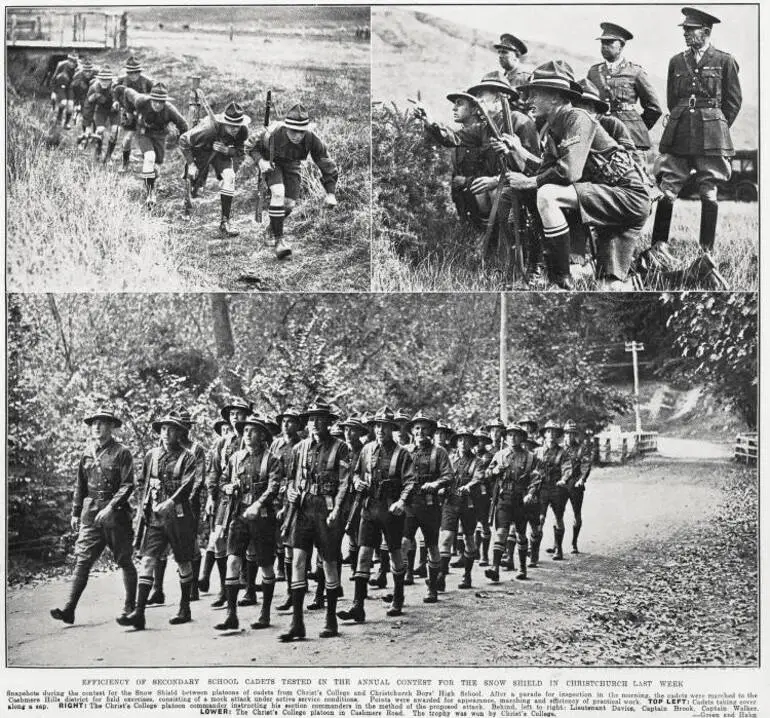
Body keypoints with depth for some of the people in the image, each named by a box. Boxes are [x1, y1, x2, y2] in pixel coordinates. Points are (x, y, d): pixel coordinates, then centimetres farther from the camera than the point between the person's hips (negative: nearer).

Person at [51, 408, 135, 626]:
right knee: (82, 560, -4)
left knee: (124, 561, 6)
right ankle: (69, 609, -9)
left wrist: (110, 508, -20)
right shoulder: (87, 454, 10)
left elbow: (127, 485, -11)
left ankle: (130, 606, 20)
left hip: (115, 514, -4)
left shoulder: (121, 453, -5)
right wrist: (76, 513, 15)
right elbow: (80, 485, 18)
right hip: (90, 515, 4)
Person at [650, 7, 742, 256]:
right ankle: (658, 245, -1)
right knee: (667, 190, -4)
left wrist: (717, 128, 4)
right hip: (678, 137, 3)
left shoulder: (725, 61, 2)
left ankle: (707, 249, 6)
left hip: (711, 138, -3)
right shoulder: (677, 62, 12)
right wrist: (680, 125, 12)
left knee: (709, 193, 0)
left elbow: (734, 100, 6)